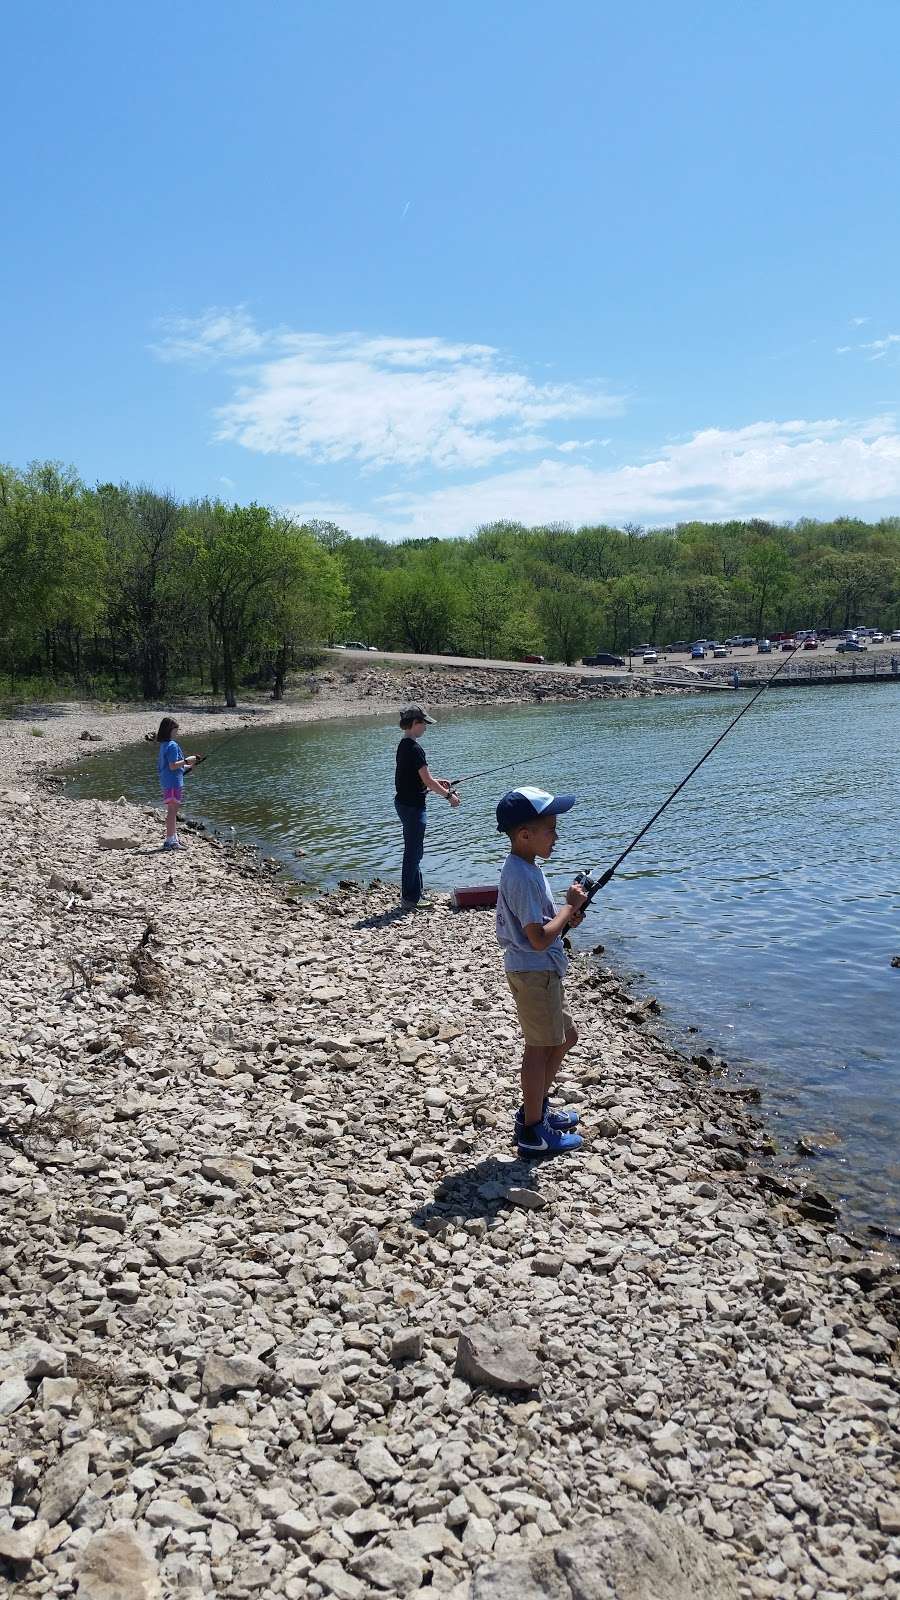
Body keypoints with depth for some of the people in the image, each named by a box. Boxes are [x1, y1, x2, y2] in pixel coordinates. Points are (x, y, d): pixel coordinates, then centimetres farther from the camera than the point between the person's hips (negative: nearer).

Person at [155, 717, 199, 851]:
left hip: (167, 783, 10)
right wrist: (187, 760, -15)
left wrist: (187, 767, 19)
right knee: (172, 811, -7)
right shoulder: (172, 745, -16)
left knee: (172, 811, 16)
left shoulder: (164, 745, 15)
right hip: (173, 783, -10)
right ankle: (170, 841, -6)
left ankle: (174, 838, 24)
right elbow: (173, 766, -23)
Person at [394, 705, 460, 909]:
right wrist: (449, 795, -7)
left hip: (404, 802, 10)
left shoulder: (403, 745, 10)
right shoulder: (414, 748, -20)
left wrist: (436, 782, 17)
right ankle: (410, 899, 2)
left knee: (413, 850, 18)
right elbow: (427, 782, -19)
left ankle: (417, 892, 27)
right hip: (412, 805, -10)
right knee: (413, 851, -4)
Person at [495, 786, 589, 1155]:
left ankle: (536, 1108, 34)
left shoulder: (520, 868, 8)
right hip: (534, 972, -10)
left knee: (565, 1037, 22)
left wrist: (566, 917, 4)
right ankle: (532, 1132, 14)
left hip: (539, 971, 10)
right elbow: (539, 939, -26)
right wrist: (571, 905, -16)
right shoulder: (523, 877, -24)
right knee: (540, 1048, 1)